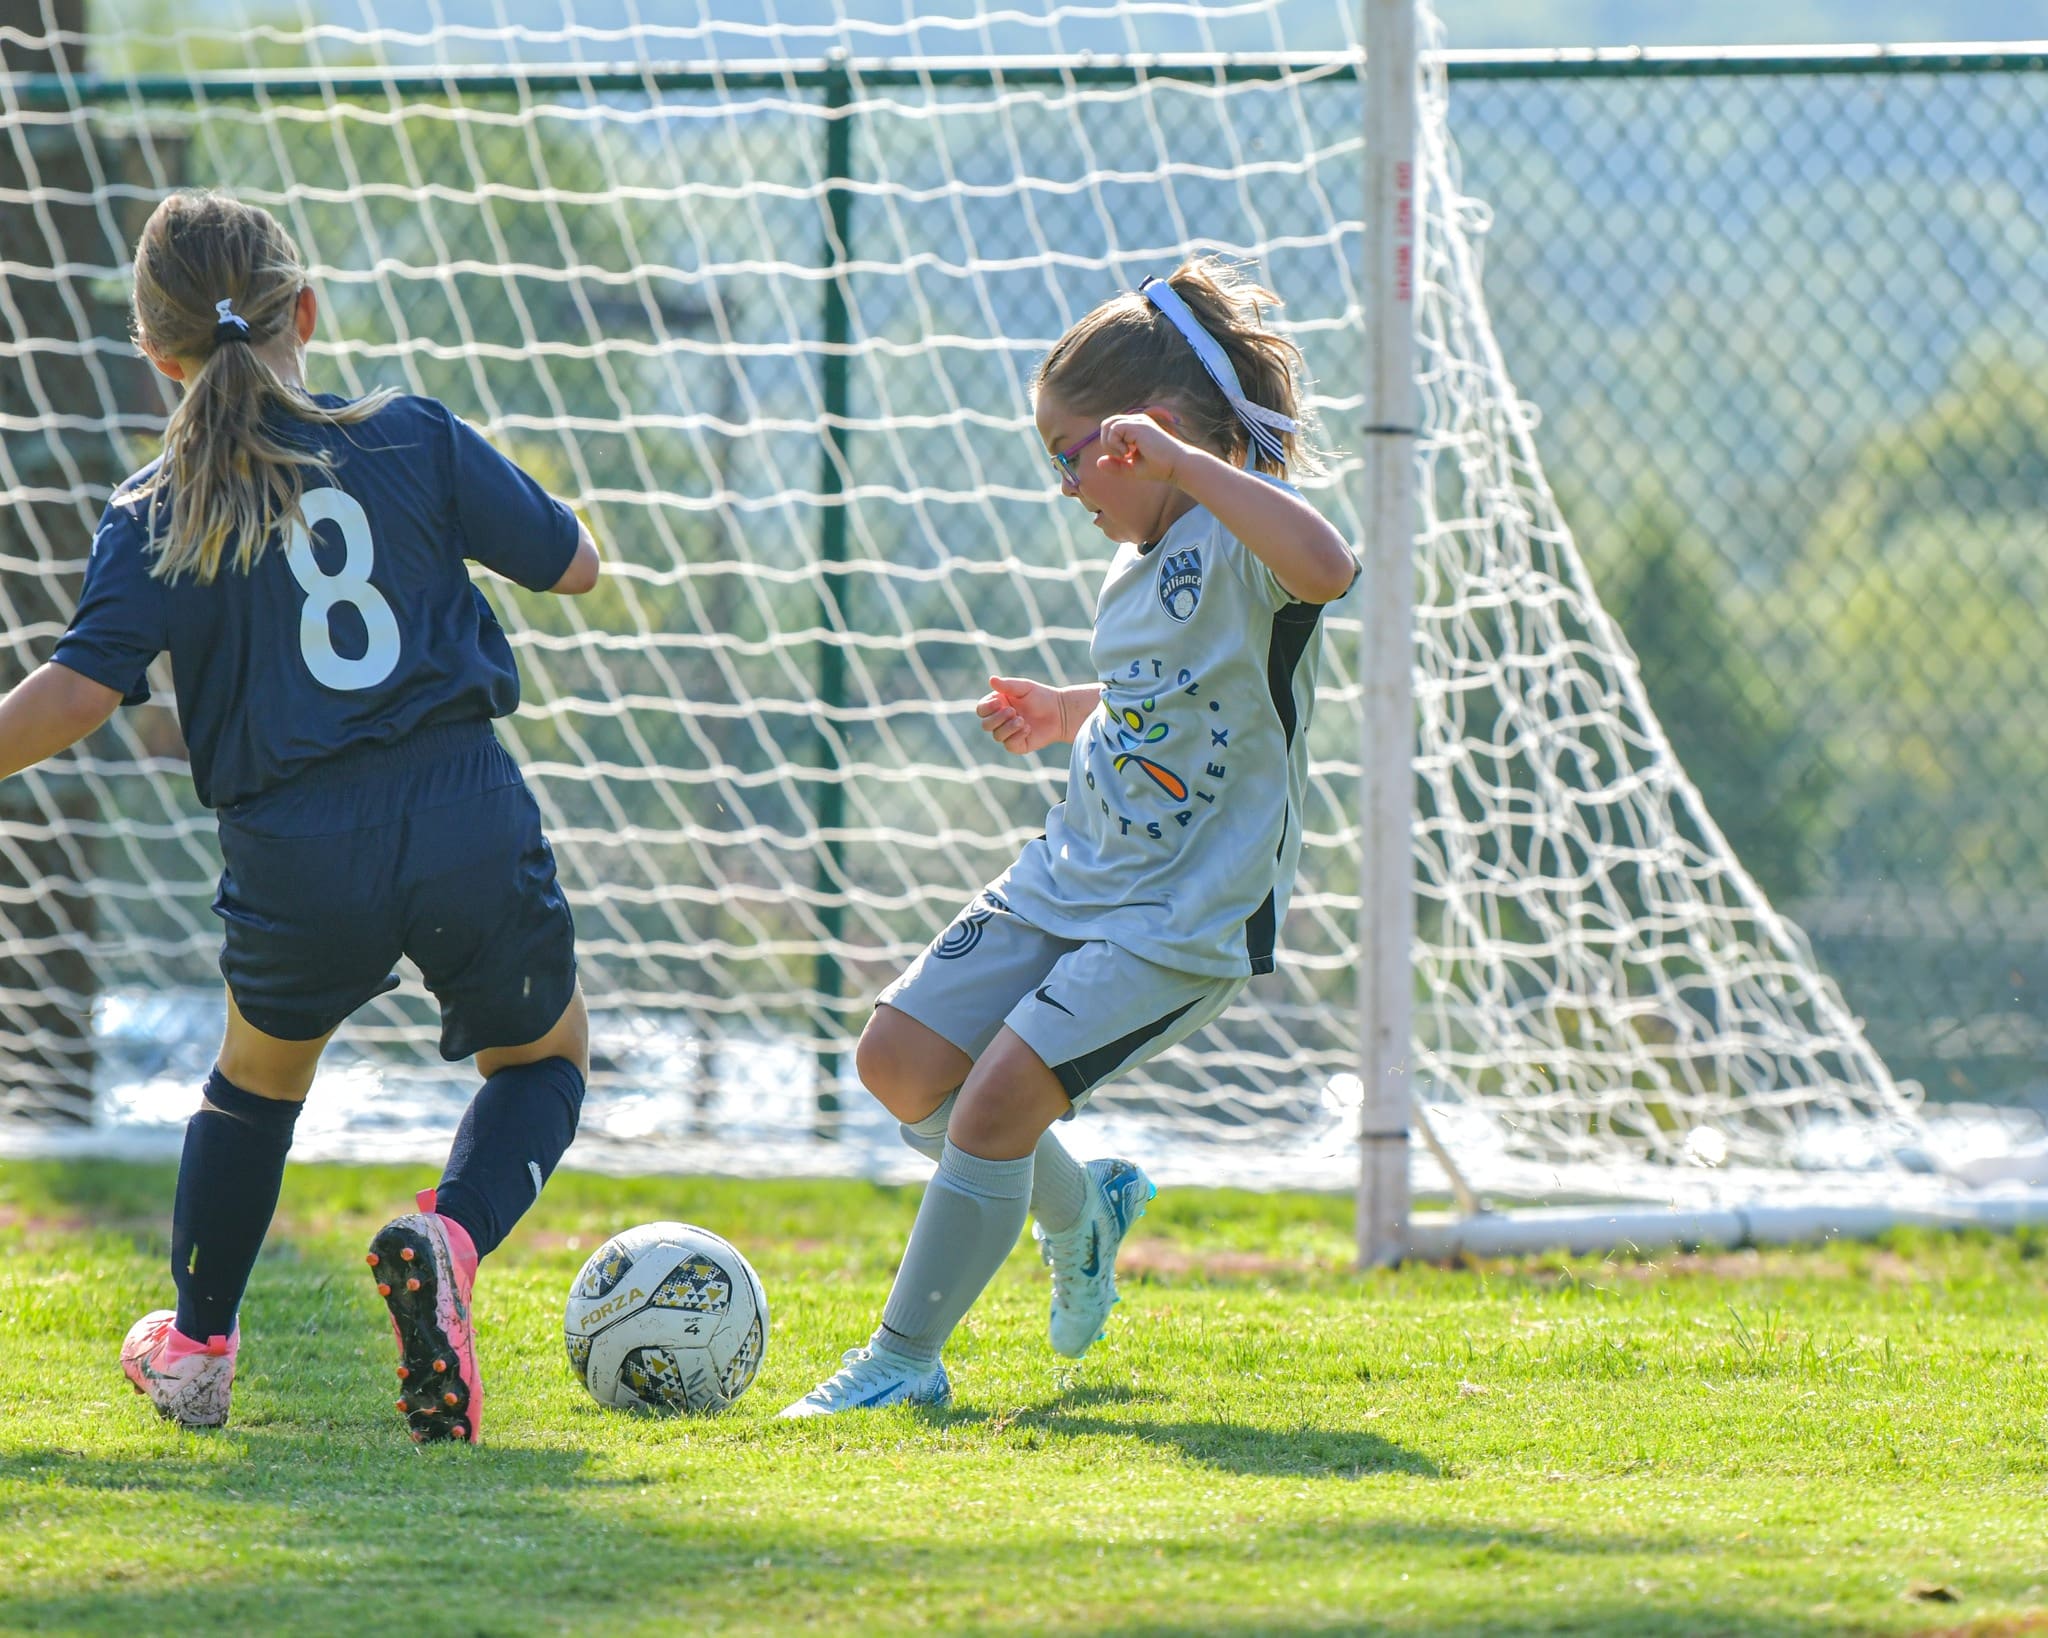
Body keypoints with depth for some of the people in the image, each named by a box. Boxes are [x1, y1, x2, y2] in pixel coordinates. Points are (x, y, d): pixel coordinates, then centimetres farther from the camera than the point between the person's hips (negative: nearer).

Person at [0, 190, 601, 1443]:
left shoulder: (157, 516, -1)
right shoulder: (413, 441, 2)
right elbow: (574, 564, 11)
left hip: (295, 858, 0)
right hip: (468, 821, 0)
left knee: (260, 1074, 30)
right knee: (544, 1057, 22)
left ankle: (197, 1348, 36)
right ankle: (450, 1236, -9)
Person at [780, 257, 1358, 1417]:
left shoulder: (1242, 542, -17)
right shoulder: (1149, 557, 10)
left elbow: (1327, 567, -44)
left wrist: (1181, 460, -41)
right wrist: (1072, 715, 21)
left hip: (1188, 919, -9)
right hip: (1069, 881, 9)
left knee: (1000, 1093, -19)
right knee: (901, 1064, 5)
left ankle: (907, 1359, -4)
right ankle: (1081, 1212, 29)